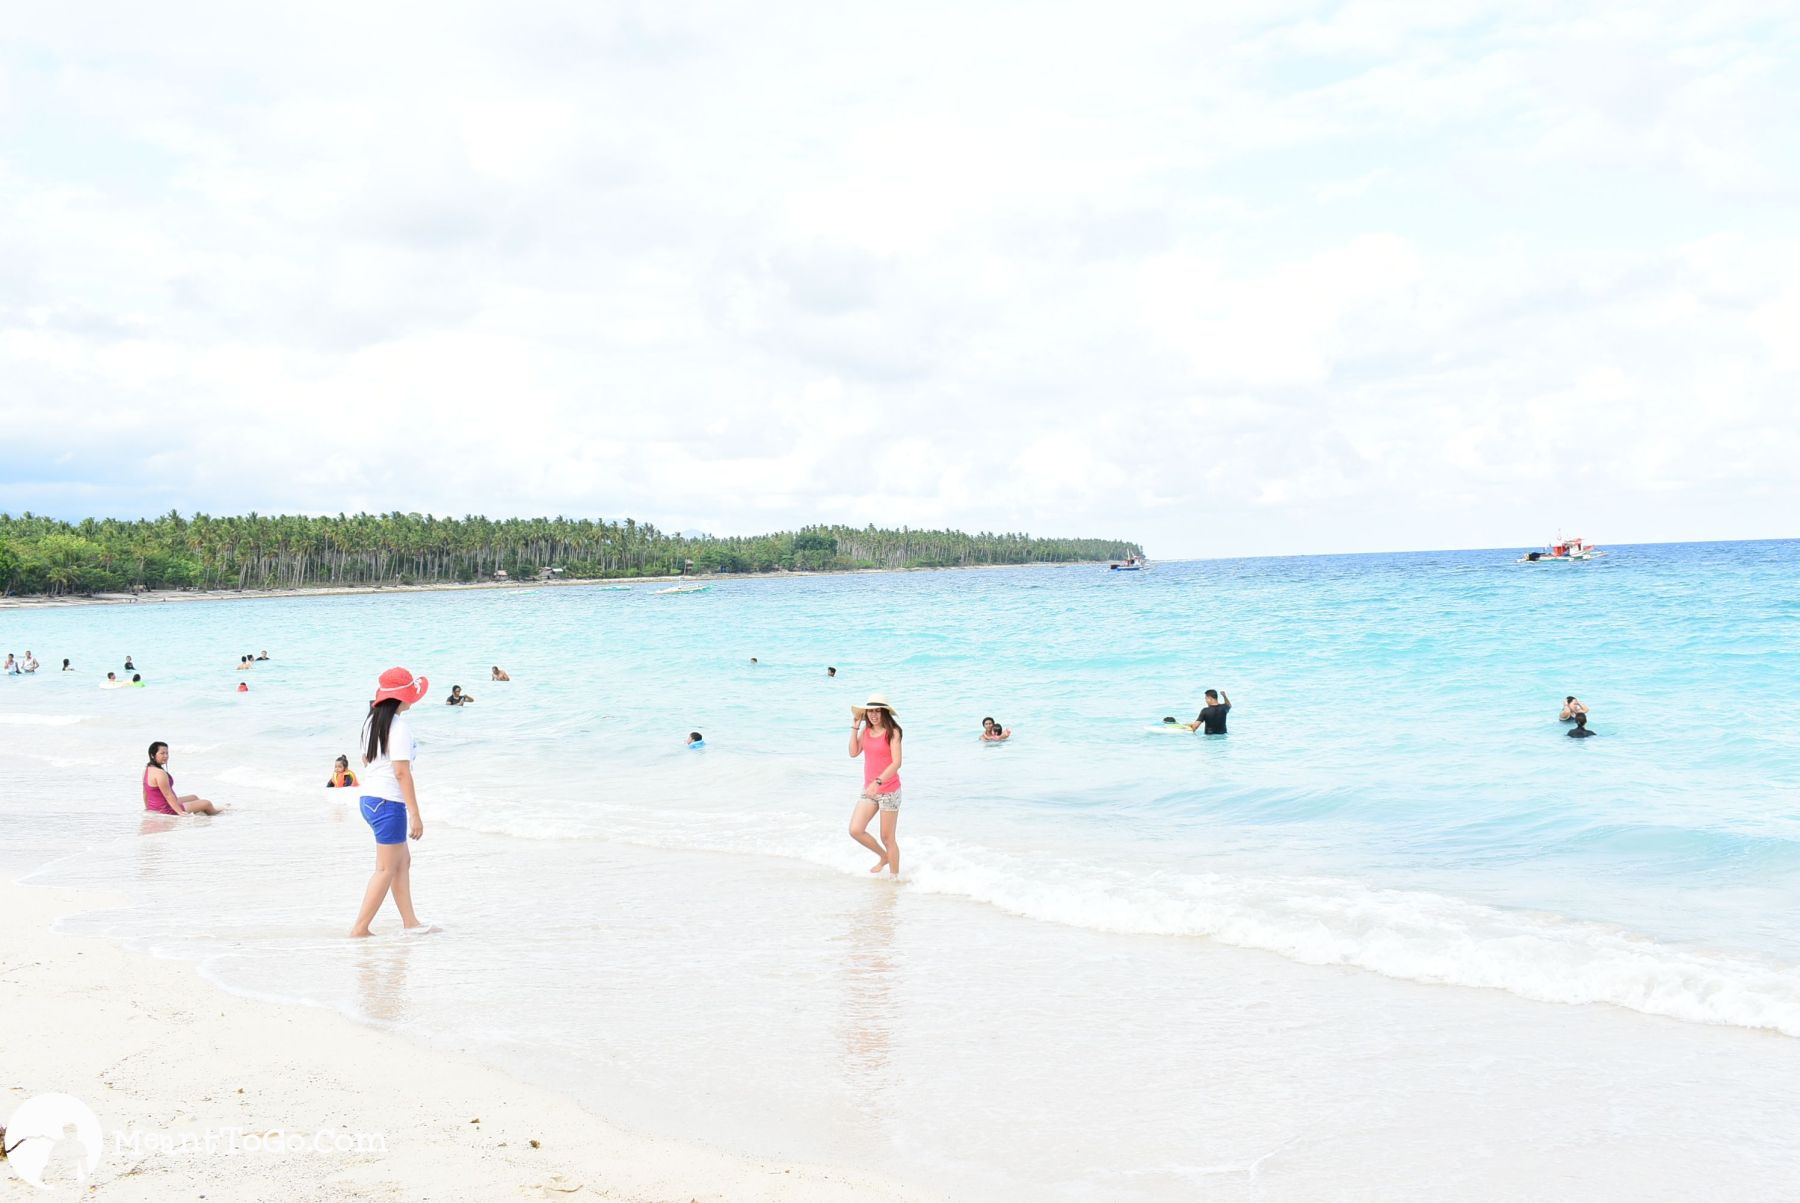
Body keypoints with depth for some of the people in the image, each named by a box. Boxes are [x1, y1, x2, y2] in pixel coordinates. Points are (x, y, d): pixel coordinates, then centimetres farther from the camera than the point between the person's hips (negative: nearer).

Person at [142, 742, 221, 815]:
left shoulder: (148, 769, 4)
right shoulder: (160, 773, -27)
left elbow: (145, 792, 13)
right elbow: (168, 795, -27)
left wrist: (148, 808, 24)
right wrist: (180, 812, -25)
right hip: (167, 810, -11)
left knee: (194, 797, 30)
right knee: (206, 803, 2)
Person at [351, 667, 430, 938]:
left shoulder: (372, 721, 10)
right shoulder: (399, 727, -17)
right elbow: (401, 772, -21)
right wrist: (415, 815, -19)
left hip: (369, 799, 10)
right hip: (389, 803, -10)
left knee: (403, 860, 17)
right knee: (386, 869, -1)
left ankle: (410, 922, 21)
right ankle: (360, 928, 0)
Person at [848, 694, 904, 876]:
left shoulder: (892, 732, -14)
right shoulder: (865, 730, 5)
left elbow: (896, 763, -21)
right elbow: (853, 753, 0)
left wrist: (878, 781, -33)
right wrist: (855, 726, -3)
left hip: (889, 791, -6)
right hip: (869, 789, 6)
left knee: (887, 838, 2)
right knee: (855, 830, -5)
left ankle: (894, 876, 19)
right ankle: (884, 856, 20)